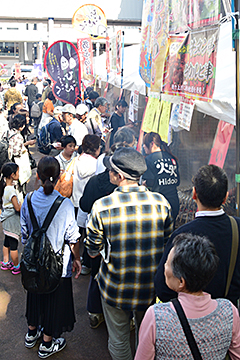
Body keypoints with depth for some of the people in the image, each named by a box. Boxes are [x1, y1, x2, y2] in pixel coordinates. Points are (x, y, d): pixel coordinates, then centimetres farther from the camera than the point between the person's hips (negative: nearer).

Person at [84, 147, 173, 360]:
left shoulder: (102, 207, -21)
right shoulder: (161, 203, -14)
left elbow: (93, 252, -9)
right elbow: (168, 245, 0)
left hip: (115, 289, -2)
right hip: (152, 287, 3)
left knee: (119, 342, 22)